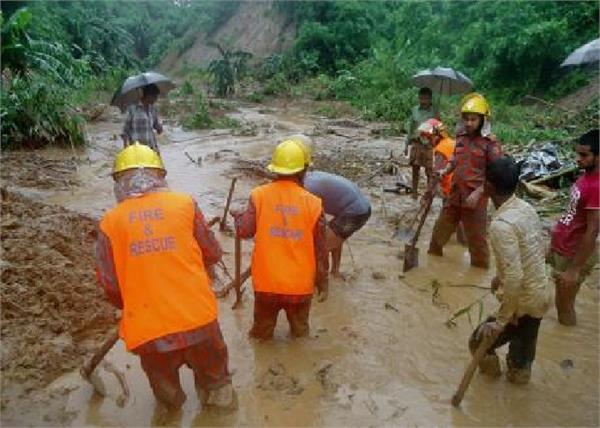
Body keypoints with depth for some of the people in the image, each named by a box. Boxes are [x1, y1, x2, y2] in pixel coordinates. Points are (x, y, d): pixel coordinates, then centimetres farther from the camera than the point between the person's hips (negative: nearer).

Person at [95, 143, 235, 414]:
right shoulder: (184, 204, -4)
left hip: (148, 327, 1)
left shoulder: (110, 222, -4)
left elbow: (110, 285, -1)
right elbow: (213, 254, 3)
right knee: (213, 378, 25)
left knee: (165, 386, 27)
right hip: (198, 317, 0)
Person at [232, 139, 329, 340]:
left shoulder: (259, 195, -9)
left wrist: (238, 216, 14)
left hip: (266, 283, 0)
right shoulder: (313, 203, -9)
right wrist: (322, 282, 9)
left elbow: (244, 231, -9)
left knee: (261, 334, 21)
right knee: (300, 332, 23)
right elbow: (320, 250, -4)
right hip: (301, 285, 0)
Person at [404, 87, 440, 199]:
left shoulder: (434, 112, -5)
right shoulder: (414, 110, 5)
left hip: (429, 144, -3)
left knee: (429, 171, 2)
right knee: (415, 169, 9)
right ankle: (414, 193, 20)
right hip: (416, 143, 3)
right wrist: (407, 144, 11)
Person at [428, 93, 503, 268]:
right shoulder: (460, 137, 7)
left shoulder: (490, 143, -11)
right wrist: (445, 171, 2)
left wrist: (478, 193, -21)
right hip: (454, 194, 6)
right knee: (440, 229, 19)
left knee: (476, 238, 7)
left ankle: (480, 267, 25)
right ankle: (433, 255, 40)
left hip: (475, 198, -6)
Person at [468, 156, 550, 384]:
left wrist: (500, 321, -22)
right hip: (540, 295, 8)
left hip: (522, 302, -8)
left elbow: (514, 278, -31)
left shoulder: (501, 224, -28)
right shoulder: (527, 208, -1)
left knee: (479, 342, 12)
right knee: (523, 342, 29)